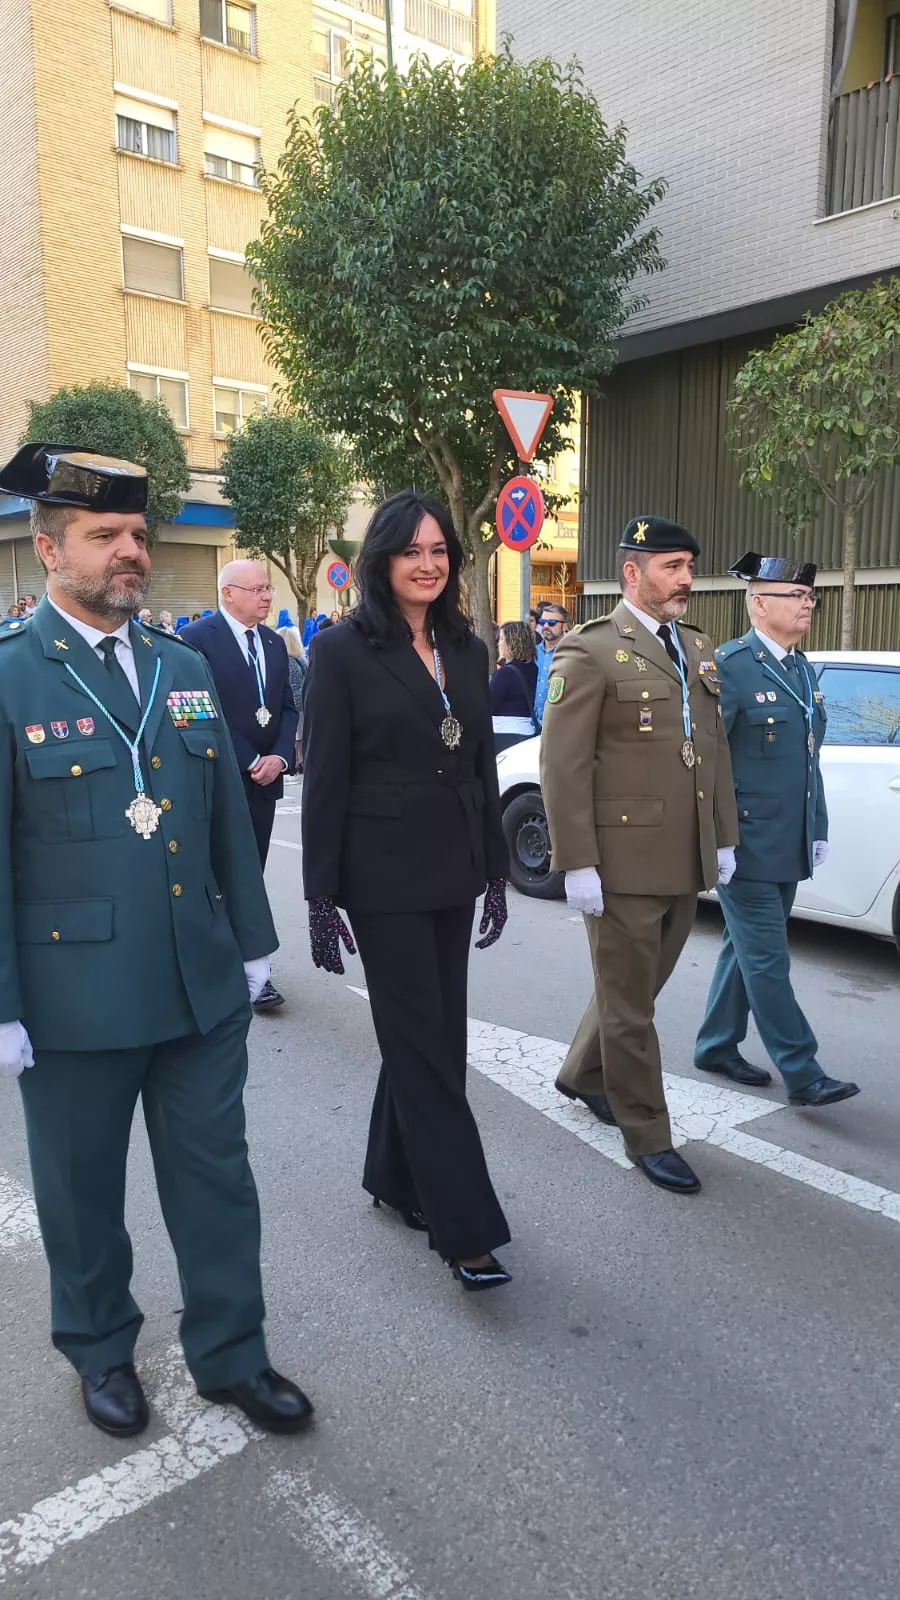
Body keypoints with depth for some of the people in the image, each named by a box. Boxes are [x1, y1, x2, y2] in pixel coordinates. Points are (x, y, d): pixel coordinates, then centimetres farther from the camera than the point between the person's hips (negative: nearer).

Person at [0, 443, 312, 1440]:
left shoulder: (184, 669, 7)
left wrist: (251, 942, 11)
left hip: (202, 986, 4)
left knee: (216, 1179, 14)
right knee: (82, 1191, 16)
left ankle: (230, 1355, 34)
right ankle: (101, 1351, 40)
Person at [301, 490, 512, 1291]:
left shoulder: (468, 649, 8)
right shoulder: (342, 650, -8)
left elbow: (483, 766, 12)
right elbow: (324, 781, -9)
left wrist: (497, 872, 11)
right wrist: (321, 898, -11)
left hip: (453, 870, 6)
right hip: (384, 875, -6)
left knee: (431, 1035, 14)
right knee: (425, 1043, -1)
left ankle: (398, 1177, 34)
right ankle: (467, 1228, 6)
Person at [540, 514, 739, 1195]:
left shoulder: (699, 649, 13)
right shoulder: (591, 652, -10)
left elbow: (716, 750, 17)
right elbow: (562, 767, -14)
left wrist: (724, 837, 12)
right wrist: (578, 864, -17)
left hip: (687, 862, 7)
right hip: (623, 861, -7)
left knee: (640, 986, 21)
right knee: (629, 1004, 7)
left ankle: (584, 1073, 44)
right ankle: (647, 1134, 22)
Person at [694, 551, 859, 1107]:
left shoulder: (804, 670, 13)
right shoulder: (731, 666, -13)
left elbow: (810, 759, 17)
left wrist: (818, 830, 15)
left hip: (789, 847, 8)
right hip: (747, 846, -8)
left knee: (747, 951, 17)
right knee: (768, 961, -1)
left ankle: (717, 1047, 30)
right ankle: (802, 1073, 6)